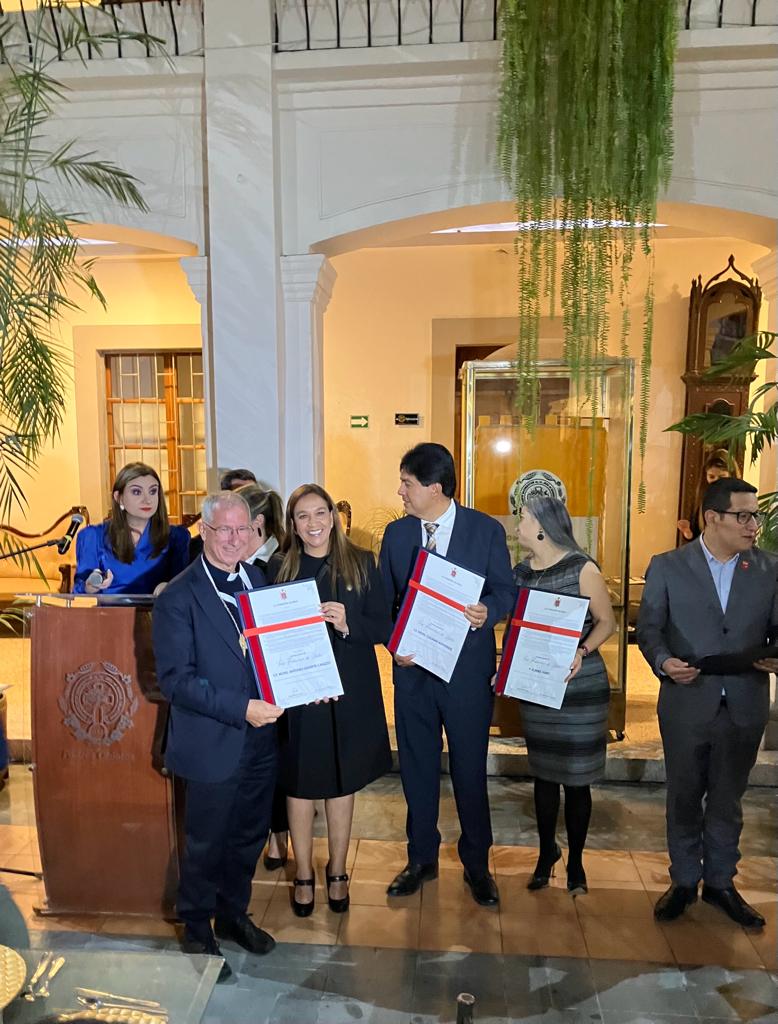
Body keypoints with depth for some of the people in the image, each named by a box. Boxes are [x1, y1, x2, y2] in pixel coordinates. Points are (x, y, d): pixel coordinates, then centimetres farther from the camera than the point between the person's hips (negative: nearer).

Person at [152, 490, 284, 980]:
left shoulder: (259, 578, 3)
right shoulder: (177, 598, -15)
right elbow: (175, 679, -18)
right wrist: (240, 708, -24)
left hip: (262, 737, 6)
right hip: (213, 744, -5)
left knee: (250, 836, 22)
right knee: (206, 844, 15)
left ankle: (234, 914, 46)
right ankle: (197, 930, 40)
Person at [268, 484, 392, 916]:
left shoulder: (362, 563, -2)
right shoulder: (279, 569, -1)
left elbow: (384, 627, -3)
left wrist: (348, 624, -22)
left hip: (350, 693, 0)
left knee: (342, 784, 14)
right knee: (300, 785, 12)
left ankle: (338, 872, 36)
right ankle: (304, 875, 34)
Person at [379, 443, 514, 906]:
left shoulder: (487, 529, -7)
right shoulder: (396, 533, 2)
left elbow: (505, 590, -3)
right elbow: (384, 599, 5)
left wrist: (487, 611, -25)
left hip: (469, 671, -2)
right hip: (413, 668, 3)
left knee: (470, 770, 12)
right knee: (417, 768, 15)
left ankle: (476, 863, 35)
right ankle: (422, 858, 37)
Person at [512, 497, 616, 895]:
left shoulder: (582, 568, -11)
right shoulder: (521, 573, 3)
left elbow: (606, 621, -7)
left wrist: (582, 651, -24)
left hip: (580, 686, -4)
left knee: (576, 777, 7)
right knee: (544, 773, 14)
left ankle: (575, 860, 28)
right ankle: (546, 851, 34)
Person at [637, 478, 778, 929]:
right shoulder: (667, 566, -5)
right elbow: (649, 628, -3)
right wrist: (663, 661, -21)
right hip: (686, 705, -1)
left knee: (727, 801, 18)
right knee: (684, 799, 14)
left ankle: (720, 882, 37)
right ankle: (684, 881, 33)